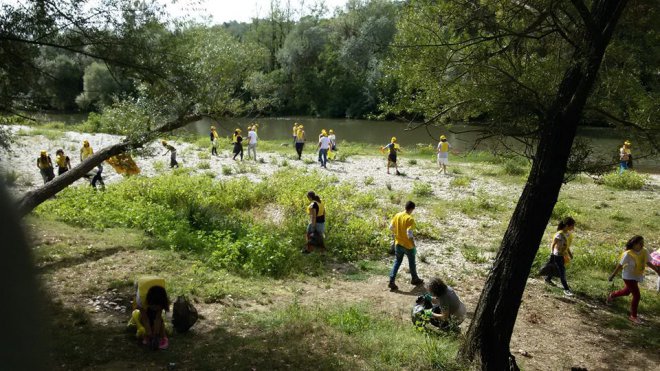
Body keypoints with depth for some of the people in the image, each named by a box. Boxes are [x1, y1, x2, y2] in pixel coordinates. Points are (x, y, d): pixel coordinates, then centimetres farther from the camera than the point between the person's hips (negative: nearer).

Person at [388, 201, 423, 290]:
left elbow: (391, 227, 5)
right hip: (408, 245, -5)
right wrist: (414, 246, -17)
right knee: (412, 263, 16)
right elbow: (409, 234, -26)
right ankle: (415, 279, 35)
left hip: (398, 244, 5)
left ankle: (391, 282, 5)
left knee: (397, 262, 13)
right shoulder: (410, 219, -22)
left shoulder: (397, 215, -2)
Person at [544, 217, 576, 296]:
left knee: (557, 269, 23)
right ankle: (566, 289, 8)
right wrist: (552, 255, -16)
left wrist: (569, 253, 13)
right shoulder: (560, 234, -26)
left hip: (563, 255, 8)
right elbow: (552, 245, -19)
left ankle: (548, 279, 46)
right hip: (557, 255, -8)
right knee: (562, 272, -1)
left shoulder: (568, 233, -2)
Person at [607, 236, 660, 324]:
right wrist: (613, 275, -10)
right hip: (629, 277, -7)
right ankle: (633, 316, 8)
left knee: (627, 292, 25)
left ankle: (612, 295, 54)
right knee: (637, 295, -8)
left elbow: (648, 263, 5)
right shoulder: (628, 254, -24)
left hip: (637, 276, 7)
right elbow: (620, 265, -17)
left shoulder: (644, 252, -9)